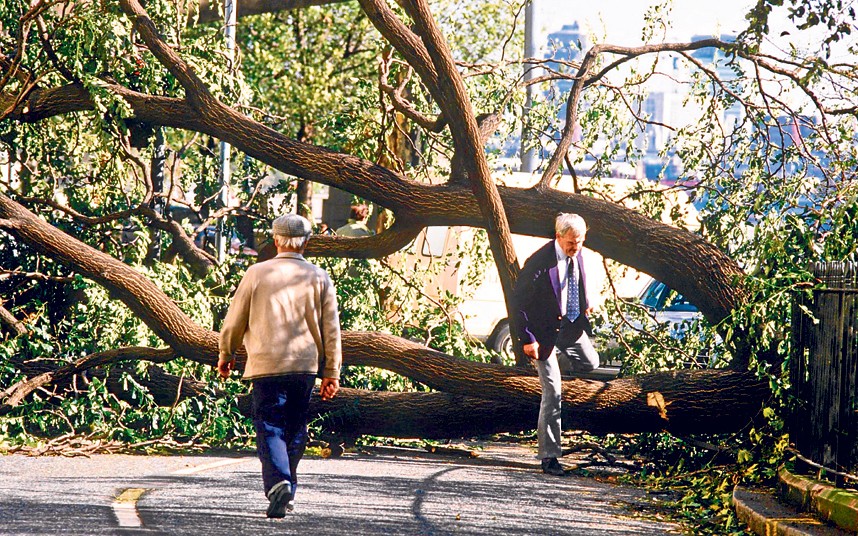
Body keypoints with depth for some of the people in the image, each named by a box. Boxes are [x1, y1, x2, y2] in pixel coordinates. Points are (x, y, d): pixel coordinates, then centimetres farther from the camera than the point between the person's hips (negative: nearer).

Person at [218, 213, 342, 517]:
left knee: (269, 428, -3)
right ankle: (287, 494, 18)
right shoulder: (319, 278, 4)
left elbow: (234, 320, 6)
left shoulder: (257, 273, 0)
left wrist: (226, 354, 23)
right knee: (295, 430, 13)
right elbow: (331, 330, 5)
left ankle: (278, 483, -25)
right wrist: (331, 373, 11)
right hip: (305, 366, 2)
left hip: (266, 364, -2)